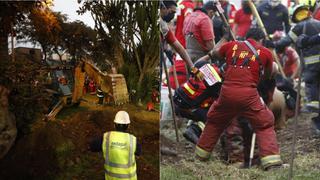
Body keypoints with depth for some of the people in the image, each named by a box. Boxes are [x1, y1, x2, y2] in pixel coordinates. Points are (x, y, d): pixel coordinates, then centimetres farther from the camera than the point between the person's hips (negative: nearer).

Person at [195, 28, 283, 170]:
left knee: (215, 121, 24)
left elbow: (215, 53, 34)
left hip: (227, 93, 3)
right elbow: (268, 76, 24)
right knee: (265, 125, 12)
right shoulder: (265, 53, 9)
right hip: (248, 95, -3)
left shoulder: (232, 45, 14)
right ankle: (271, 160, 1)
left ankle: (202, 153, 34)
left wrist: (208, 56, 55)